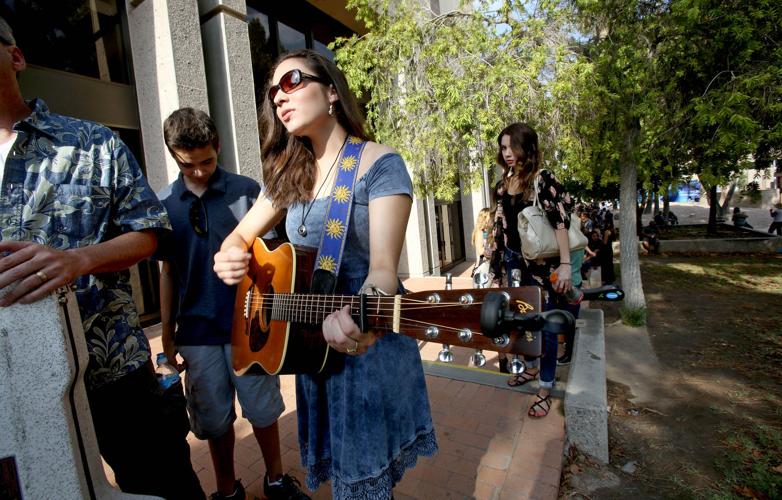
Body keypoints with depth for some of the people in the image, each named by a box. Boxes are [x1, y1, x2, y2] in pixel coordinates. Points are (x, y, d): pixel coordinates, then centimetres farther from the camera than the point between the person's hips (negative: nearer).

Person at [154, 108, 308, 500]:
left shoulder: (246, 191, -2)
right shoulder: (164, 203, 4)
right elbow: (168, 271, 9)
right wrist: (167, 334, 9)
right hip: (196, 330, 2)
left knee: (262, 409, 10)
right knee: (214, 419, 15)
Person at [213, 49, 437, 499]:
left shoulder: (380, 164, -13)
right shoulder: (289, 174, 6)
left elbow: (384, 265, -23)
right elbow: (242, 235, 12)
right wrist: (229, 257, -12)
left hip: (369, 344, -5)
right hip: (311, 347, 6)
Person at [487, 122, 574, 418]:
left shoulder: (542, 180, -11)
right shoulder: (504, 183, 7)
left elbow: (560, 222, -16)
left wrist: (565, 264, -22)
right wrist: (499, 260, 14)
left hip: (540, 263, -6)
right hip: (513, 261, 6)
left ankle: (545, 388, 18)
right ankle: (531, 368, 39)